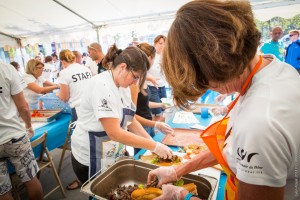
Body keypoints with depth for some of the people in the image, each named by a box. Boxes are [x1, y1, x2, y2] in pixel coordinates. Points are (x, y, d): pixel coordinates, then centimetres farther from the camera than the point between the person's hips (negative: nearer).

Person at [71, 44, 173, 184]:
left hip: (114, 155, 8)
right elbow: (114, 133, -29)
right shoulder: (102, 86, -25)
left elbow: (130, 120, 5)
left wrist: (151, 142, -6)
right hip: (92, 160, -7)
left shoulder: (123, 86, 2)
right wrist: (154, 146, -23)